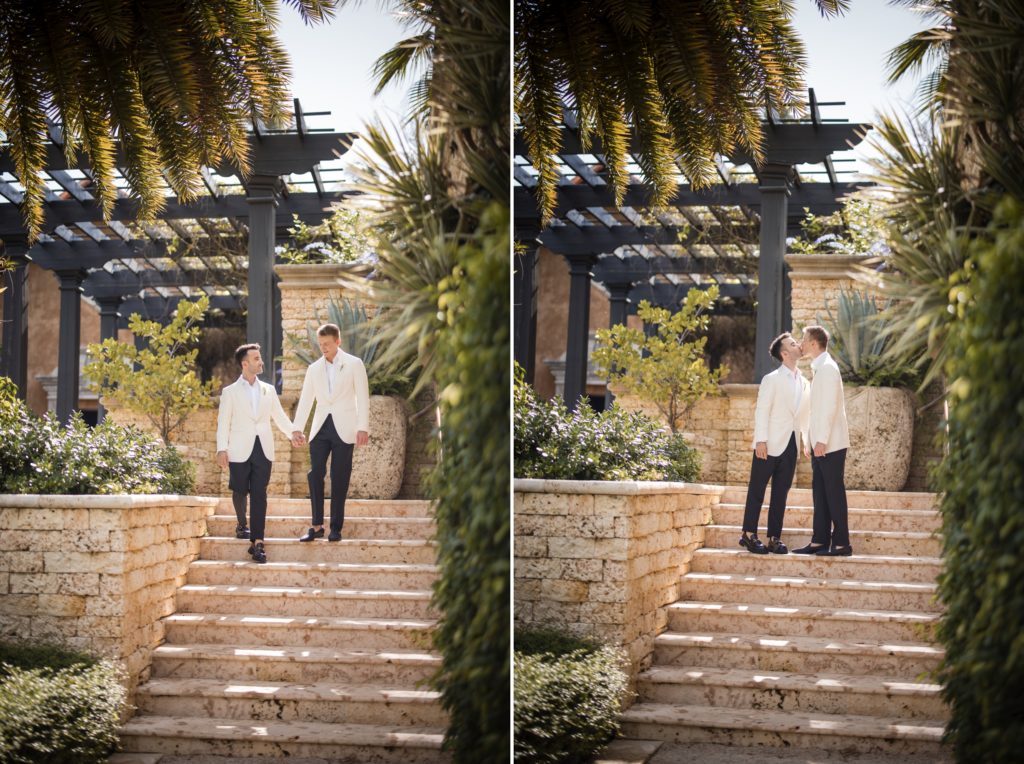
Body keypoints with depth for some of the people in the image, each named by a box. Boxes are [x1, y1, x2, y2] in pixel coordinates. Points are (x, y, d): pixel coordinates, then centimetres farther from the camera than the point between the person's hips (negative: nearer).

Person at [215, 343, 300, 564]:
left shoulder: (268, 390, 13)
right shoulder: (230, 392, 4)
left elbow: (279, 416, 13)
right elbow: (223, 422, 1)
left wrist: (292, 432, -2)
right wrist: (222, 449, -9)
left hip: (263, 450, 2)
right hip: (240, 450, -2)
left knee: (259, 494, -6)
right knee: (240, 491, 8)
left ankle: (257, 543, -12)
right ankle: (242, 525, 37)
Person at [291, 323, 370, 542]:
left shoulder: (354, 364, 2)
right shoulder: (314, 368, 12)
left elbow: (362, 397, -2)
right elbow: (305, 399, 11)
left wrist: (363, 427, -11)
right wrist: (297, 427, -1)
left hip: (343, 428, -3)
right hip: (320, 427, 3)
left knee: (339, 479, -1)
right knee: (315, 474, -6)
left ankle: (336, 528, 5)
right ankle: (317, 526, -2)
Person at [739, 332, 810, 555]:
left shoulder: (804, 383, 14)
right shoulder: (772, 379, -4)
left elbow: (805, 414, 17)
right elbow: (762, 411, -8)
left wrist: (807, 441, 9)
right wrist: (760, 440, -16)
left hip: (791, 445, 6)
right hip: (770, 444, -6)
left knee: (781, 493, 6)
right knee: (757, 489, 0)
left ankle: (774, 538, 9)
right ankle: (749, 534, 5)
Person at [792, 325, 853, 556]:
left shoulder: (827, 368, -13)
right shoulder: (819, 368, 16)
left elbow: (830, 407, -20)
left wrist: (822, 440, -22)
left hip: (830, 443, -10)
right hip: (820, 443, 10)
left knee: (834, 493, -6)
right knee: (820, 493, 10)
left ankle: (841, 543, -3)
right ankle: (820, 541, 13)